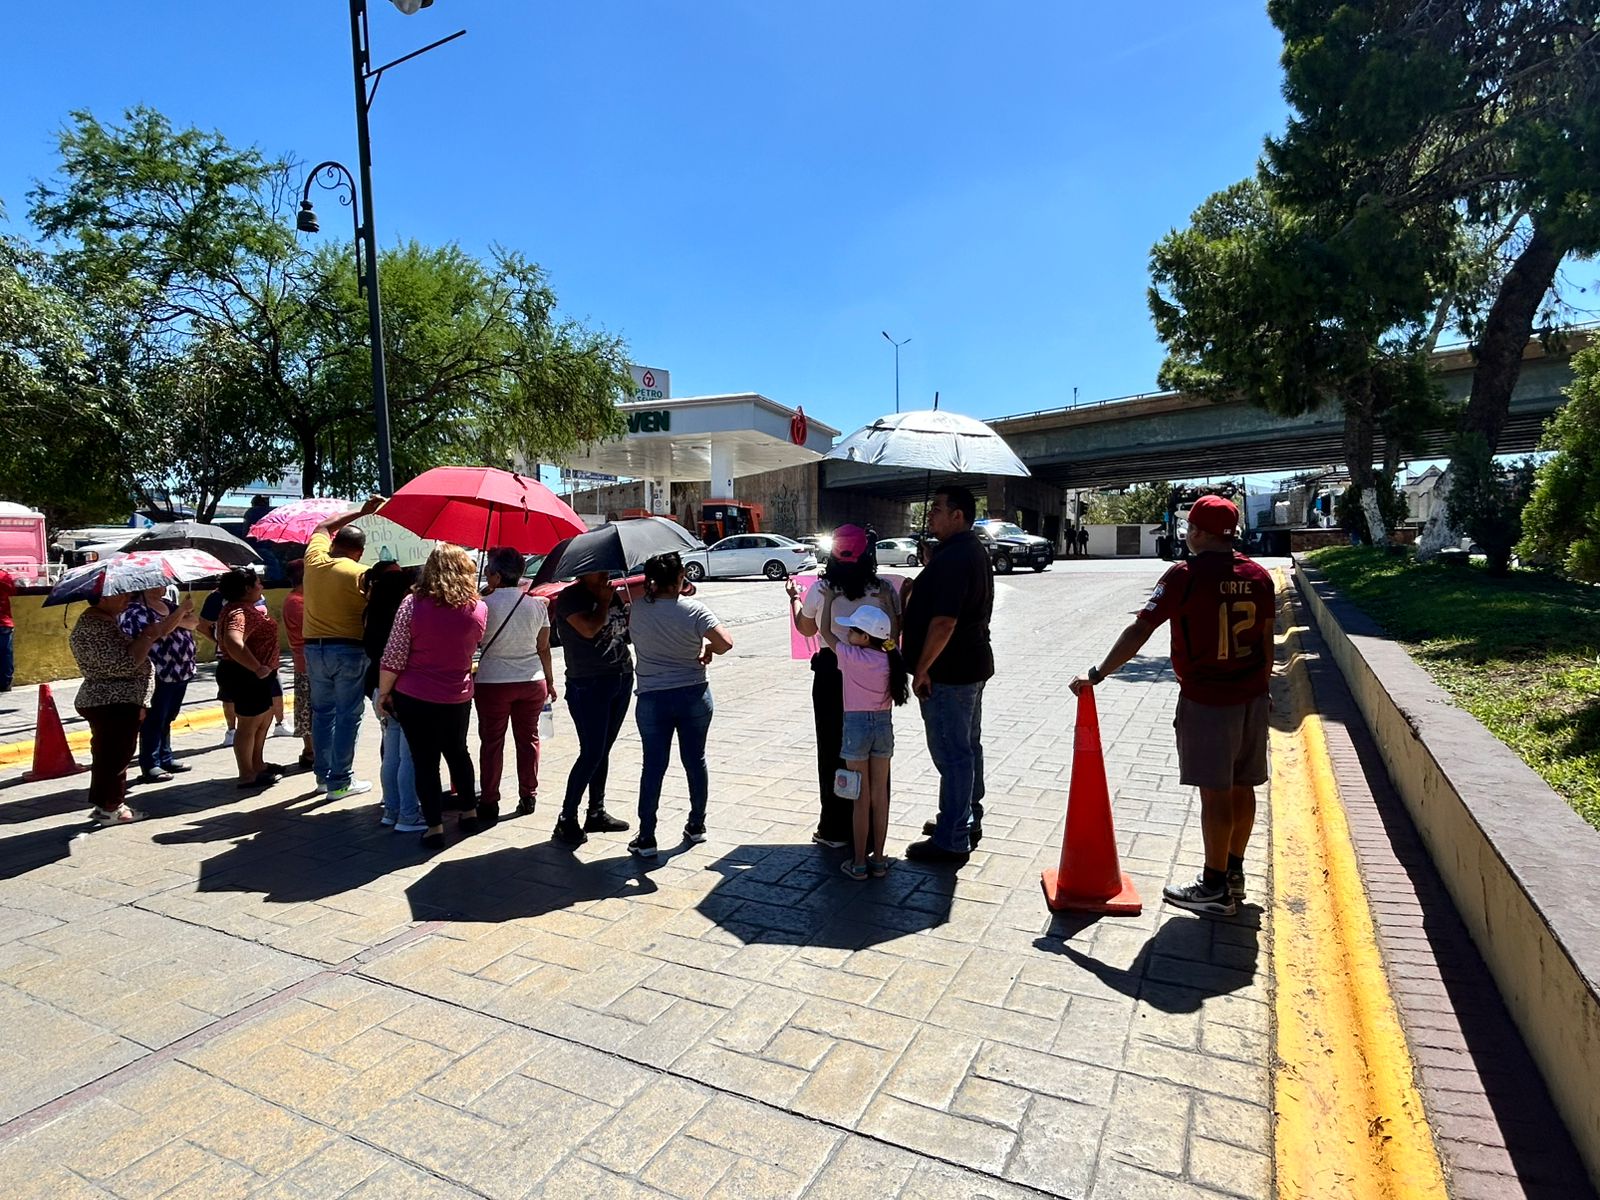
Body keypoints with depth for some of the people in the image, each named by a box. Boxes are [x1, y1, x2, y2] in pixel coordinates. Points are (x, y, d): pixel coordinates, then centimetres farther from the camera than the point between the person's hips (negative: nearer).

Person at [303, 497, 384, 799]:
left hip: (314, 647, 6)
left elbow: (322, 528, 22)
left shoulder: (314, 559, 3)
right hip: (349, 650, -6)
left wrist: (360, 512, 24)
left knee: (322, 712, 16)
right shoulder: (360, 573, -13)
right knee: (347, 716, 1)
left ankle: (323, 775, 23)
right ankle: (340, 781, 4)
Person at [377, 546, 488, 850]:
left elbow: (393, 658, -10)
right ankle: (469, 813, 32)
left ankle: (435, 827, 11)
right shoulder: (479, 609, -5)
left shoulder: (413, 604, -12)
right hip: (457, 697, 3)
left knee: (425, 761, 8)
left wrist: (383, 692, 0)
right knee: (458, 753, 22)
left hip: (414, 698, -2)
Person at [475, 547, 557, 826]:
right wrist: (549, 680, 13)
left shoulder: (484, 604, -11)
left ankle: (489, 802, 14)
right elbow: (543, 648, 5)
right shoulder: (537, 604, -1)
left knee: (491, 742, 8)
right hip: (532, 681, 3)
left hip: (492, 683, -3)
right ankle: (528, 797, 20)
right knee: (528, 738, 13)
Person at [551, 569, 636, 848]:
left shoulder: (614, 593, 11)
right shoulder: (570, 597, -8)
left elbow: (629, 626, 19)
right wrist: (604, 601, -9)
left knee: (602, 751, 13)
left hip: (622, 678, 7)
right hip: (588, 685, -6)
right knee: (591, 754, -8)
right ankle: (566, 820, 4)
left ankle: (597, 813, 24)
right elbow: (589, 628, -23)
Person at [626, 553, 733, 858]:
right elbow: (725, 643, -19)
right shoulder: (694, 610, -11)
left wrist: (652, 589, 15)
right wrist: (708, 649, 0)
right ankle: (697, 825, 27)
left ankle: (646, 838, 11)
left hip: (652, 700, 1)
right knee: (695, 759, 14)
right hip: (694, 696, 0)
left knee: (653, 765, 7)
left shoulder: (637, 610, -5)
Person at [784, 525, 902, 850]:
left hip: (830, 674, -1)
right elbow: (896, 633, -2)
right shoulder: (885, 589, -7)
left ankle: (835, 830, 18)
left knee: (832, 751, 11)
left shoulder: (821, 589, -7)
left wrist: (794, 598, 27)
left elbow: (805, 628, 8)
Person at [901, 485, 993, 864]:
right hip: (973, 664, 11)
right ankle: (967, 821, 34)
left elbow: (943, 622, -27)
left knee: (951, 753, -3)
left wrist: (921, 669, -20)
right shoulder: (976, 551, 12)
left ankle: (951, 841, 6)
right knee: (967, 746, 19)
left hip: (948, 672, -11)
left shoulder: (952, 558, -22)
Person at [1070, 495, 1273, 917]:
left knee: (1215, 792, 0)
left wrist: (1097, 675, -12)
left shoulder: (1185, 575, -15)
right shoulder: (1257, 575, 4)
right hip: (1251, 697, 7)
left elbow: (1139, 631, -18)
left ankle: (1215, 889, 11)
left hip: (1207, 700, -7)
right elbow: (1267, 641, 10)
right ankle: (1233, 874, 30)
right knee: (1241, 787, 15)